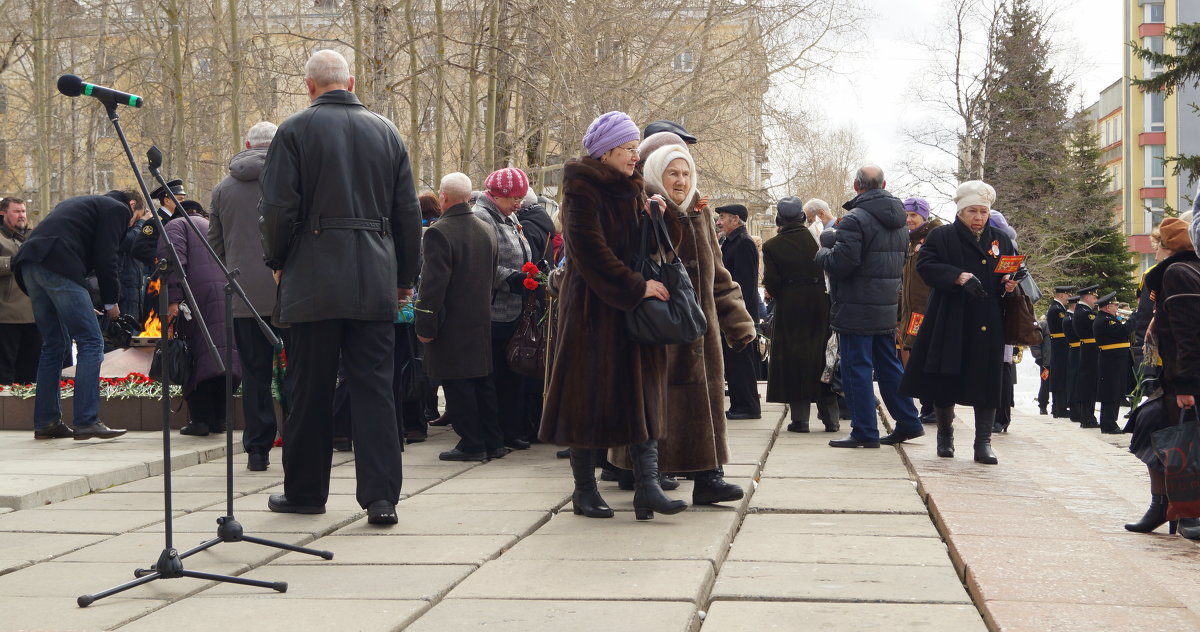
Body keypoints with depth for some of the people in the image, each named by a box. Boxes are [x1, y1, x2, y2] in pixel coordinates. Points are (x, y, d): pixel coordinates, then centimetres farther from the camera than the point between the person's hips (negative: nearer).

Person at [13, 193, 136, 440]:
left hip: (29, 263, 9)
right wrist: (111, 301, 6)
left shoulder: (83, 203, 33)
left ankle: (45, 422, 17)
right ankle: (86, 421, -10)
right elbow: (105, 258, -4)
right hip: (58, 266, -9)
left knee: (54, 343, 16)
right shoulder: (117, 208, 8)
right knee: (91, 343, -5)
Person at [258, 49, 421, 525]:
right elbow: (408, 213, 10)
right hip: (375, 282, 3)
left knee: (310, 391, 7)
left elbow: (278, 208, -7)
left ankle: (305, 491, 18)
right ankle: (381, 495, -2)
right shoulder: (386, 132, 9)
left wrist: (277, 262, 10)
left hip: (314, 280, -3)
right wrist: (405, 277, 18)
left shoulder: (295, 130, -2)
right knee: (374, 387, 3)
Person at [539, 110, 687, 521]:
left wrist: (662, 218, -8)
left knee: (643, 393, -3)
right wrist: (636, 286, -17)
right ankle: (584, 490, 10)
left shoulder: (632, 191, 14)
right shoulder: (582, 187, -8)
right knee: (588, 395, 0)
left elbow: (661, 245, 13)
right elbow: (589, 249, -17)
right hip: (591, 308, -7)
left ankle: (647, 486, -6)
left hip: (633, 310, 7)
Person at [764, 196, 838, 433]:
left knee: (794, 360, 5)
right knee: (823, 357, 10)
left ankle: (800, 418, 2)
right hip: (820, 305, 2)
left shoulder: (771, 246, -5)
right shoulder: (817, 238, -1)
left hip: (789, 309, -2)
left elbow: (771, 284, -8)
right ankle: (830, 418, 13)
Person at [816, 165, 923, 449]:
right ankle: (908, 422, 21)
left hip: (855, 309, -8)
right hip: (887, 307, 8)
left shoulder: (855, 219, -16)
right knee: (888, 364, 17)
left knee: (857, 368, -1)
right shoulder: (899, 221, 11)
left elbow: (840, 263, -22)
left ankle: (865, 431, 2)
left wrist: (823, 252, 1)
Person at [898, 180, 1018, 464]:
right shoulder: (941, 236, 4)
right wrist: (959, 277, -24)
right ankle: (945, 434, 24)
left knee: (986, 384, -2)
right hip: (949, 325, -2)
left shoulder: (1001, 240, 15)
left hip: (988, 328, 2)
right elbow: (926, 265, -10)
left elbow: (1014, 273, 20)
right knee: (945, 380, 4)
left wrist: (1010, 283, -4)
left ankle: (983, 442, 3)